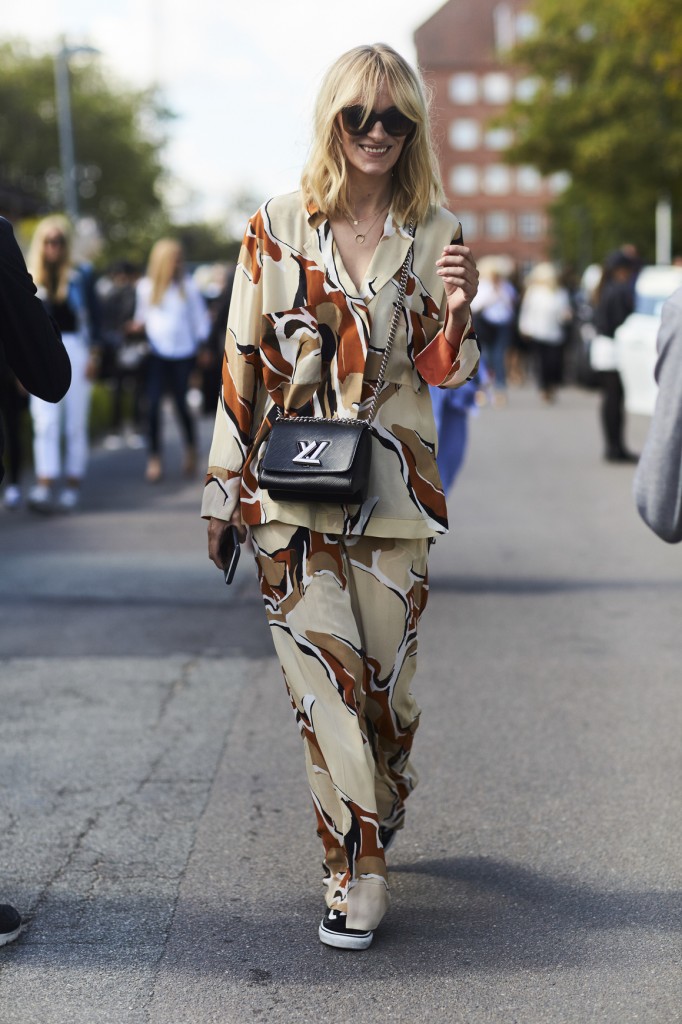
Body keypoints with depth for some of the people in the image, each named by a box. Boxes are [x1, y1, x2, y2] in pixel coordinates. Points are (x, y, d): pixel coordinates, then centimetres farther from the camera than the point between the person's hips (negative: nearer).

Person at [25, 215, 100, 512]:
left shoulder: (78, 277, 1)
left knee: (75, 424, 3)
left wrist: (92, 356, -4)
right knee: (45, 423, -7)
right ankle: (43, 487, -14)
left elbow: (91, 318, 2)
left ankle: (73, 487, 10)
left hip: (75, 351, -1)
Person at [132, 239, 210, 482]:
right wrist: (137, 327, -3)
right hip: (156, 353, 0)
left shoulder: (188, 286, 2)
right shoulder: (145, 286, 4)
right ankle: (154, 459, -2)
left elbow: (200, 318, 7)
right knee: (153, 404, -8)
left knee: (181, 403, 5)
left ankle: (191, 450, 28)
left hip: (182, 354, 0)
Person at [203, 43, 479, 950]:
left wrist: (457, 309, -17)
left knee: (386, 679, 5)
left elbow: (443, 373, 5)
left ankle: (374, 825, 31)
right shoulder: (278, 227, 3)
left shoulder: (435, 235, 6)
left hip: (393, 489, 1)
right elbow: (244, 363, 5)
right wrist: (224, 492, 4)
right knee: (325, 680, -7)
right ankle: (358, 874, 4)